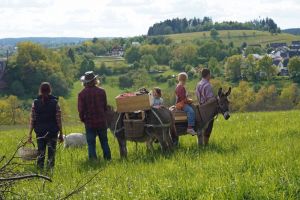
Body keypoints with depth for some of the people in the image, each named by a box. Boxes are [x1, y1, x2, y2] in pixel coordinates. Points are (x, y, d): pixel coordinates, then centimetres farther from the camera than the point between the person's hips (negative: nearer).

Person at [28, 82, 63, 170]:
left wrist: (30, 134, 1)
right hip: (52, 132, -2)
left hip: (40, 132, 2)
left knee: (40, 153, 11)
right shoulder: (55, 102, -5)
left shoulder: (35, 103, -2)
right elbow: (58, 120, -5)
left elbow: (32, 120, -3)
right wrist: (61, 134, 2)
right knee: (51, 153, 5)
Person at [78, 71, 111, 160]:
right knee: (104, 142, 15)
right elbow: (105, 107, 4)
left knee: (91, 144, 4)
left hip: (89, 123, -2)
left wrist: (83, 119, 10)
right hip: (101, 121, 2)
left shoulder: (82, 94, -10)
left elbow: (81, 110, -8)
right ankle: (107, 158, 18)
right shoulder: (101, 91, -3)